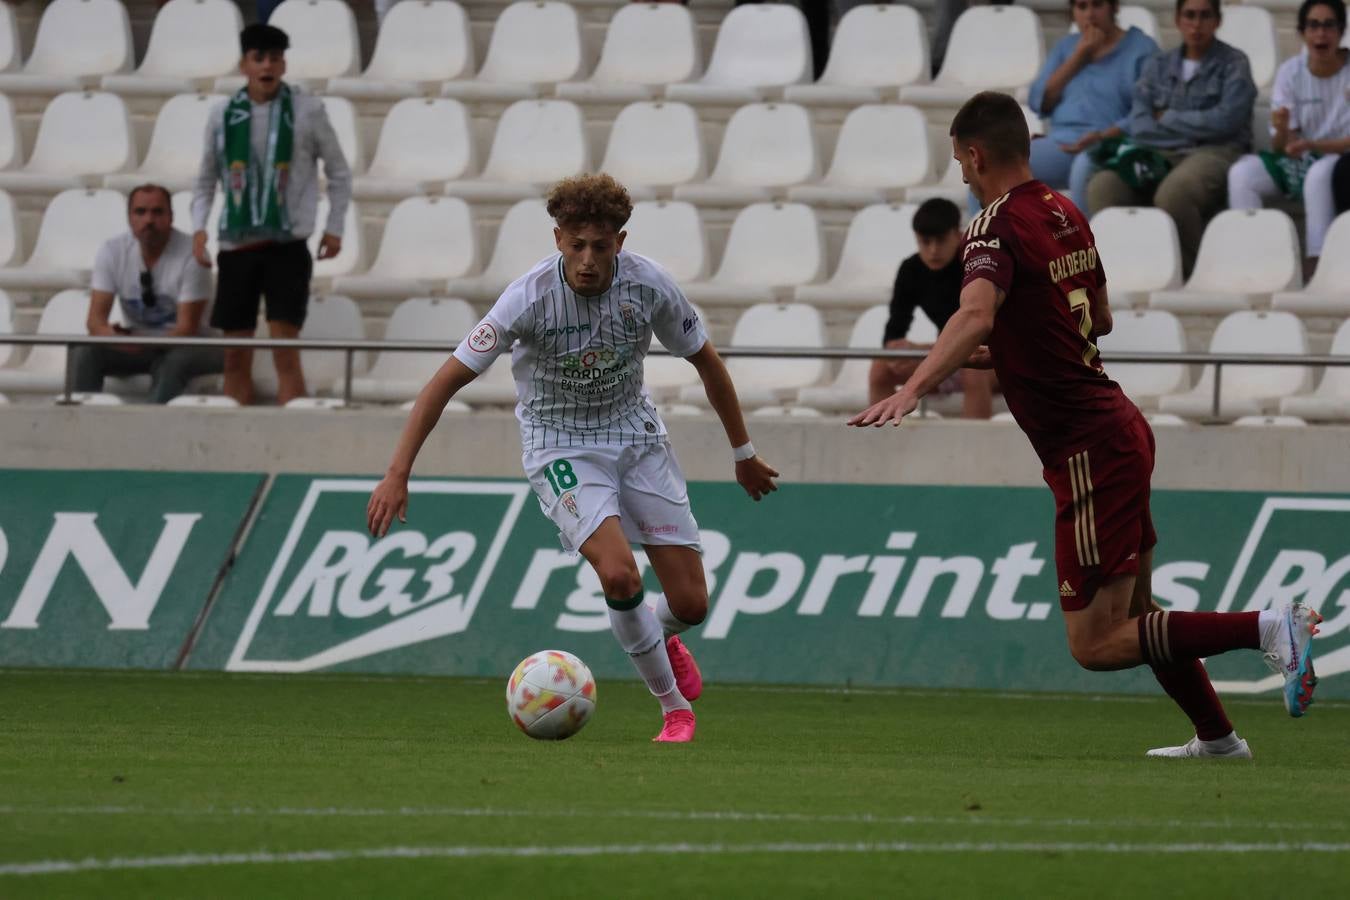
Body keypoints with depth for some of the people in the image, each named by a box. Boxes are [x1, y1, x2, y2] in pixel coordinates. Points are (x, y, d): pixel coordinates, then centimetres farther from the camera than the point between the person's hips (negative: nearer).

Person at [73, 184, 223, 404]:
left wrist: (145, 345, -38)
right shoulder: (112, 251, -5)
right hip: (132, 343, 4)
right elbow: (96, 319, -10)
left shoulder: (191, 253, -15)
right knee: (85, 354, -24)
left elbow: (188, 328, -19)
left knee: (172, 363, -38)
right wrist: (110, 335, -37)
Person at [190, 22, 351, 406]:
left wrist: (334, 227, 2)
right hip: (236, 247, 3)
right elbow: (206, 179, 15)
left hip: (286, 247, -3)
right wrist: (199, 226, 2)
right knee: (236, 356, 5)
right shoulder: (223, 114, 5)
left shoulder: (307, 111, -1)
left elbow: (338, 172, 8)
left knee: (285, 351, -9)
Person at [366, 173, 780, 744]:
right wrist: (397, 474, -27)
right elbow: (448, 380, -22)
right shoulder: (529, 298, -25)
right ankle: (674, 707, -3)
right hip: (559, 444, -3)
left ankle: (660, 638, 38)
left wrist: (743, 453, 12)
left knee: (690, 603, -1)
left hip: (636, 434, 3)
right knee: (619, 574, -26)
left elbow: (705, 360, 2)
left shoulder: (648, 285, -16)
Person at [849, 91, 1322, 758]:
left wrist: (911, 389, -48)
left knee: (1095, 646, -9)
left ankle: (1267, 628, -16)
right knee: (1135, 615, 24)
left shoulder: (997, 228, -15)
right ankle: (1215, 736, 33)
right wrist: (1001, 353, 30)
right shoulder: (1065, 214, 11)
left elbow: (976, 312, -36)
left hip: (1089, 452, -9)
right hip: (1119, 426, 9)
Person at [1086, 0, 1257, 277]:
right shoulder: (1157, 65, 19)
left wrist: (1167, 119, 2)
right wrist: (1196, 127, -6)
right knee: (1103, 186, -26)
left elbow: (1227, 120, -7)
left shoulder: (1233, 63, 9)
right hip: (1161, 155, 4)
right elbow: (1139, 126, 6)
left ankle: (1192, 272, -23)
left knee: (1172, 192, -39)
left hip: (1215, 152, -4)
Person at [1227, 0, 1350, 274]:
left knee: (1319, 174, -39)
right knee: (1241, 172, -21)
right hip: (1299, 163, 4)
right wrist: (1282, 132, -26)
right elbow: (1283, 147, -1)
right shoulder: (1290, 72, 1)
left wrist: (1313, 145, -26)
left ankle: (1315, 264, -37)